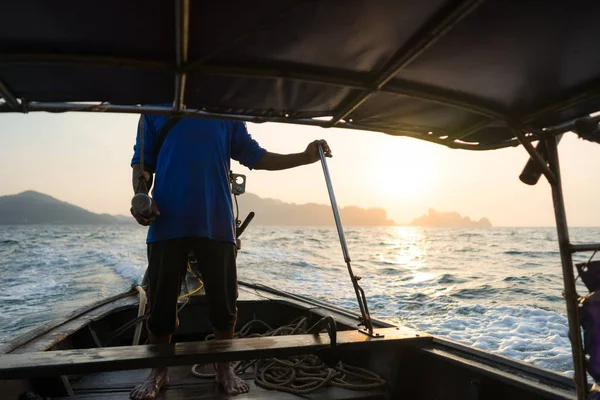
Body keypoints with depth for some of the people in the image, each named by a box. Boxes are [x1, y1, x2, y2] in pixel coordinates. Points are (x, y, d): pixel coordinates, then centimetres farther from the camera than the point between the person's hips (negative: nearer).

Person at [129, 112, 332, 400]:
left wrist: (304, 157, 4)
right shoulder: (156, 109, 12)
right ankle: (158, 372, 26)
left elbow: (255, 156, 14)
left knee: (224, 302, 6)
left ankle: (224, 369, 25)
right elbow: (143, 161, 10)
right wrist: (140, 196, -9)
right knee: (160, 303, 6)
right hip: (167, 222, -1)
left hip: (216, 223, 1)